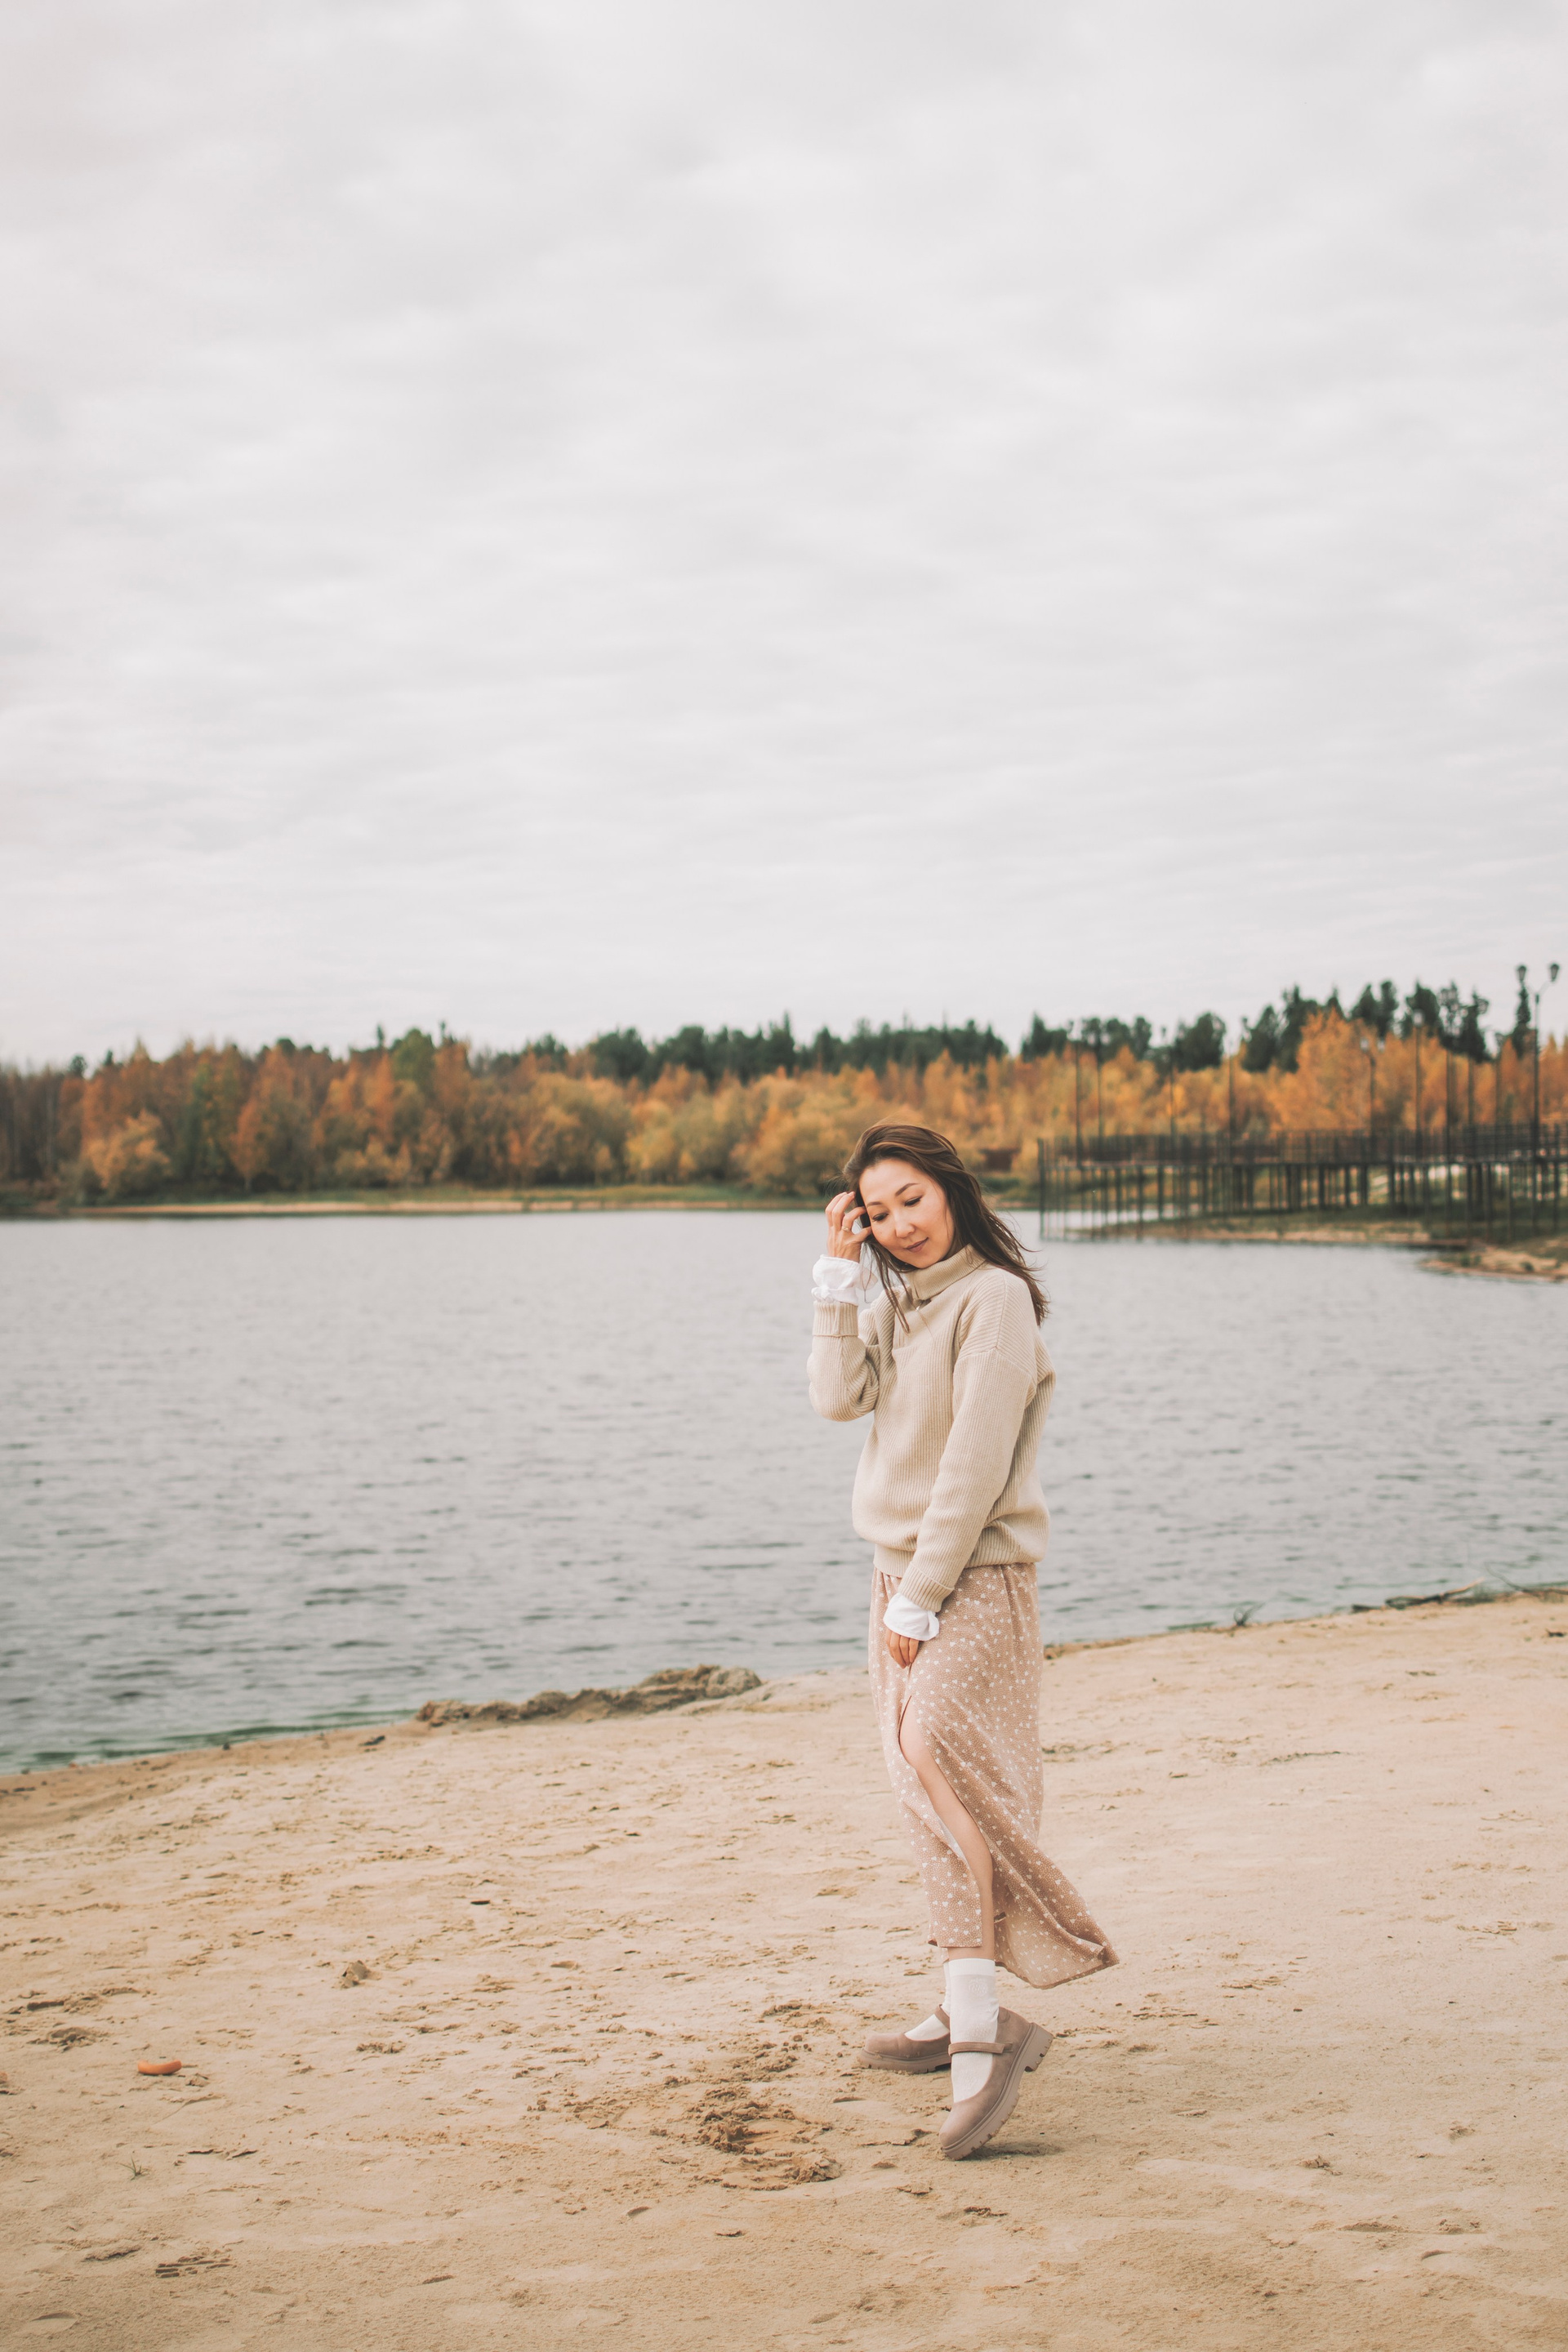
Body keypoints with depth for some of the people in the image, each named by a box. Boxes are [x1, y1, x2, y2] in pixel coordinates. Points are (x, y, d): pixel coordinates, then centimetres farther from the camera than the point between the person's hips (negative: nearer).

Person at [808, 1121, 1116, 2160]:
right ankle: (967, 2013, 21)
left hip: (975, 1577, -8)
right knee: (932, 1796, 11)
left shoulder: (994, 1299, -12)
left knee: (936, 1761, -22)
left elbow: (975, 1468, -16)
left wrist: (919, 1600, -16)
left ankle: (983, 2038, -24)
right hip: (899, 1570, 8)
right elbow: (839, 1397, -2)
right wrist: (839, 1274, -5)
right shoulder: (890, 1300, 12)